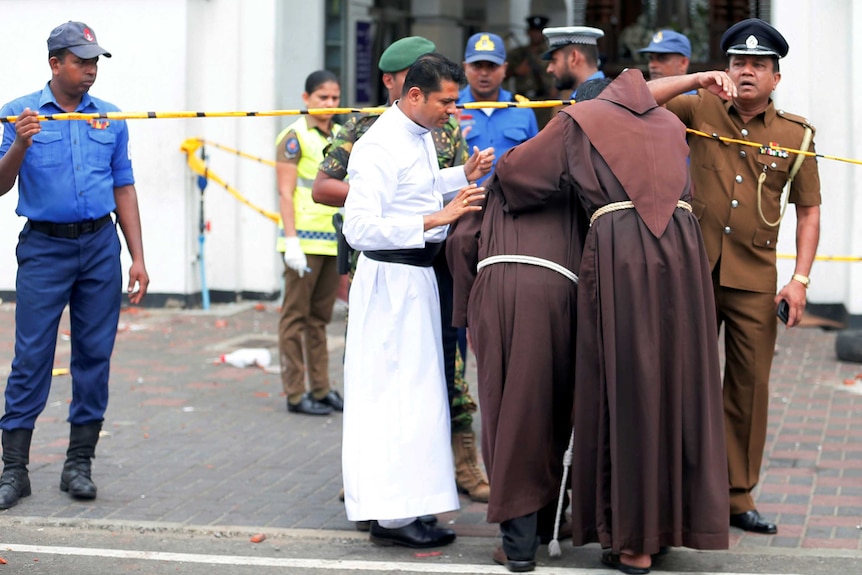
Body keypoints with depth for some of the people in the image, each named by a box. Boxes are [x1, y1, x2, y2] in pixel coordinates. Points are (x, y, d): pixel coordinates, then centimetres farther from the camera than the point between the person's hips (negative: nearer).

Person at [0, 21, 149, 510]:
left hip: (100, 246, 3)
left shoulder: (111, 119, 9)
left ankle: (80, 464, 14)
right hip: (44, 248, -3)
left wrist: (138, 258, 6)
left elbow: (124, 190, 12)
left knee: (95, 355, 4)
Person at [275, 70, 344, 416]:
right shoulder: (295, 137, -5)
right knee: (296, 316, 0)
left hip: (334, 238, 6)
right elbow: (285, 193, -10)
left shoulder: (341, 136, 14)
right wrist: (291, 241, -17)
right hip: (305, 238, -6)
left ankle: (320, 389, 18)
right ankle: (295, 394, 3)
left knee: (319, 316, 12)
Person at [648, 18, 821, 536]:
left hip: (755, 281, 1)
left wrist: (800, 279, -2)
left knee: (750, 388, 6)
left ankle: (738, 496, 17)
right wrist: (696, 80, -11)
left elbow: (809, 210, 7)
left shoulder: (796, 134, 5)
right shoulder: (700, 111, 3)